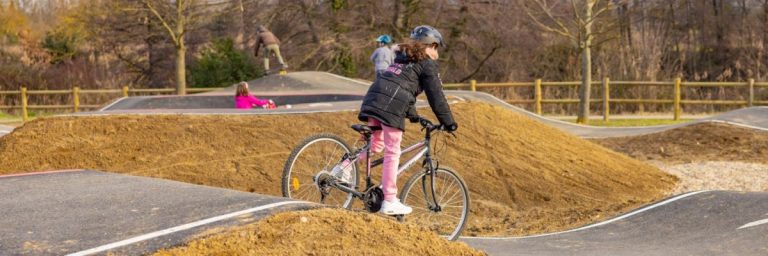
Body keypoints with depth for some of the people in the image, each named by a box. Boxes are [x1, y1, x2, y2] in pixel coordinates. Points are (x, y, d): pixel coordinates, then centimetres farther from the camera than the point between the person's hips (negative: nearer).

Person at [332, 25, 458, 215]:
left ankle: (344, 167, 7)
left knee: (376, 144, 22)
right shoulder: (427, 64, 7)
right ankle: (389, 202, -1)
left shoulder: (403, 59, 31)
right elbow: (436, 95, 4)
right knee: (392, 153, -3)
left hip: (373, 100, 8)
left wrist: (413, 115, 40)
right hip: (391, 107, -8)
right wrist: (448, 122, 9)